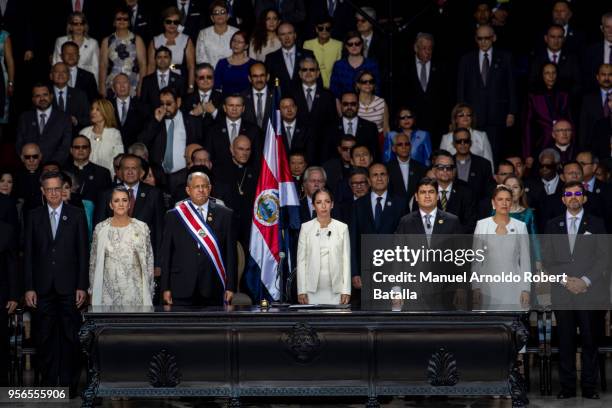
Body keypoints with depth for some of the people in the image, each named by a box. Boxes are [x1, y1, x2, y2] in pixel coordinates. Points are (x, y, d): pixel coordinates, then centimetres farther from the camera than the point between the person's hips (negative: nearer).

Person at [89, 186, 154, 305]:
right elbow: (94, 263, 7)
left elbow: (148, 261, 5)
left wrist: (149, 293, 4)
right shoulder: (100, 229, 2)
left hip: (134, 291, 0)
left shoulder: (142, 228, 1)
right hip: (109, 291, 0)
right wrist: (93, 292, 6)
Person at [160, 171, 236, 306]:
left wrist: (230, 286, 0)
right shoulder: (173, 216, 8)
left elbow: (231, 252, 5)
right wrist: (165, 288, 1)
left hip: (213, 290, 0)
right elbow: (166, 254, 6)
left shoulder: (224, 214, 7)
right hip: (182, 290, 0)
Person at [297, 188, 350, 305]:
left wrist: (346, 291, -3)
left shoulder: (342, 228, 5)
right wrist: (301, 290, -2)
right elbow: (301, 260, 5)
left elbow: (346, 260, 4)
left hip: (335, 290, 0)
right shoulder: (306, 227, 5)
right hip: (312, 289, 0)